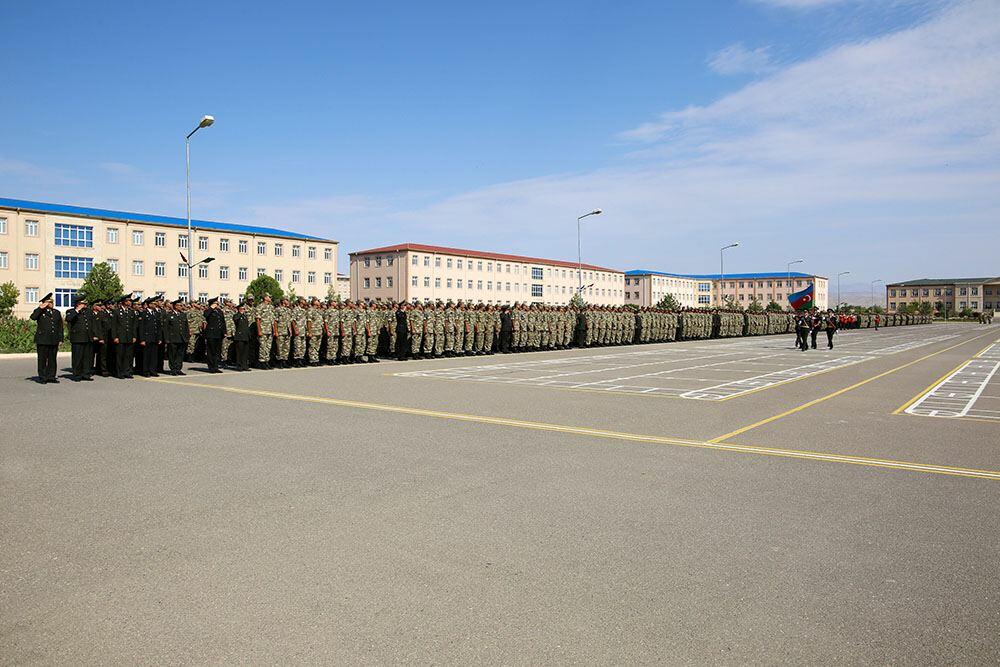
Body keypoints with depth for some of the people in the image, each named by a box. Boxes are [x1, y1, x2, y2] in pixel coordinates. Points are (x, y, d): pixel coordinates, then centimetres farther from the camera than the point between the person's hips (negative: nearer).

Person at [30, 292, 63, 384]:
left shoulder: (57, 313, 18)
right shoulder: (39, 311, 5)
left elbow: (60, 327, 17)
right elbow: (33, 317, -19)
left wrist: (60, 339, 11)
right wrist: (40, 308, -13)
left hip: (54, 341, 4)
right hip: (42, 340, -4)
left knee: (52, 359, 6)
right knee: (42, 359, -1)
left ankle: (51, 377, 12)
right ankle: (42, 377, 4)